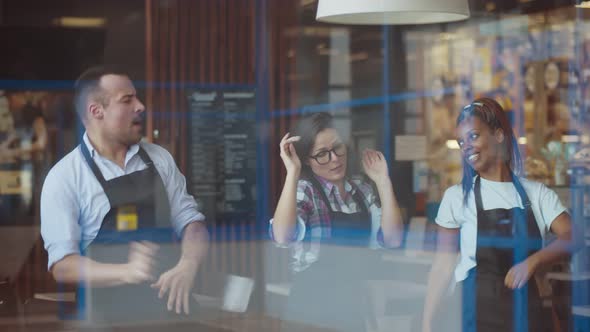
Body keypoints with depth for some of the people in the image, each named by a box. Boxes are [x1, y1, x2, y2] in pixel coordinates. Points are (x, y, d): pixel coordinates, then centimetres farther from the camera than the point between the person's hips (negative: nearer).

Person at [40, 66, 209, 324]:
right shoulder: (64, 177, -4)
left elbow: (190, 220, 10)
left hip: (170, 305, 3)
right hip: (109, 314, -3)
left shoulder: (159, 158, 9)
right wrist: (126, 271, -25)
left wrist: (187, 266, -11)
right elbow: (62, 264, -10)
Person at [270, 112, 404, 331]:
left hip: (354, 303, 5)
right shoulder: (303, 190, -11)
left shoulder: (363, 191, 5)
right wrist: (292, 172, -29)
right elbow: (283, 237, -30)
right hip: (312, 304, -5)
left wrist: (383, 181, -7)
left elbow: (392, 239, -6)